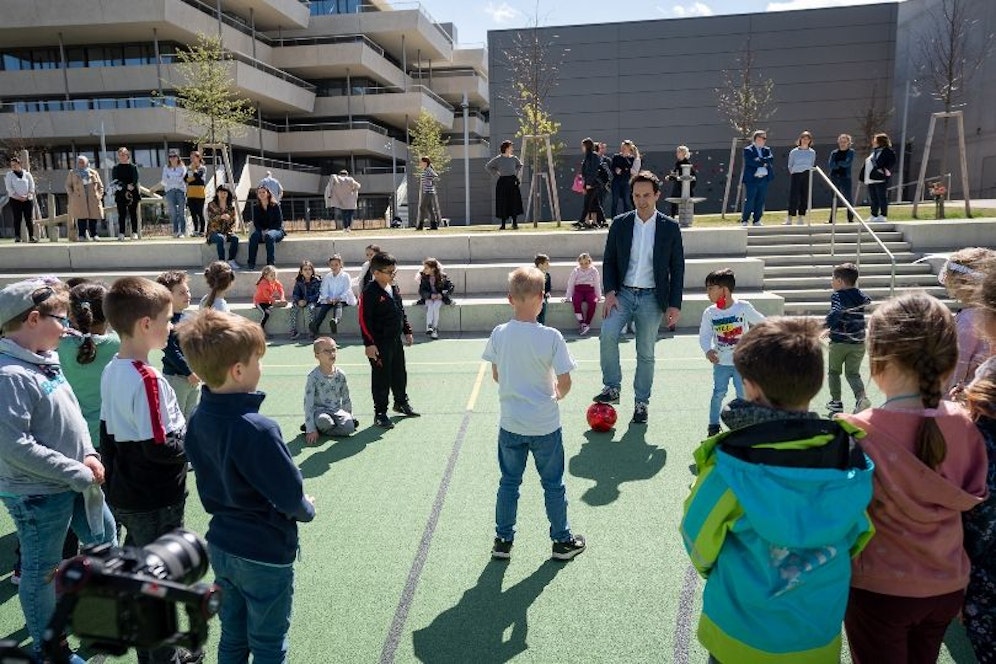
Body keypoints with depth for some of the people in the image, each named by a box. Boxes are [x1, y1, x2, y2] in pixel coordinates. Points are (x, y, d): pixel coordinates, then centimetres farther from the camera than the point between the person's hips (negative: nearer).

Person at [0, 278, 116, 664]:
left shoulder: (45, 360, 3)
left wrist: (88, 454, -3)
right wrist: (79, 473, -22)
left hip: (74, 484, 9)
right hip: (37, 494, -9)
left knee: (104, 538, 25)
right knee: (42, 569, 10)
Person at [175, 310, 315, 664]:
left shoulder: (198, 420, -5)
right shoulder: (257, 429, -30)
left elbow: (208, 487, 6)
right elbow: (291, 496, -23)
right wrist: (307, 508, -3)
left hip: (220, 546, 7)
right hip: (264, 555, -7)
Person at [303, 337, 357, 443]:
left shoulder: (340, 375, 0)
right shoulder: (313, 376, -12)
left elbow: (346, 399, 11)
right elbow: (308, 403, -15)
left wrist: (349, 417, 9)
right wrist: (311, 430, -19)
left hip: (336, 410, 4)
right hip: (319, 410, -4)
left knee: (349, 427, -24)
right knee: (324, 421, -38)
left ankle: (320, 430, -6)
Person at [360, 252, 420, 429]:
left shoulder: (394, 288, 8)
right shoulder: (370, 293, -17)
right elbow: (364, 320, -18)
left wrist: (407, 331, 19)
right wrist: (369, 344, -22)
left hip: (396, 340, 8)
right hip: (379, 344, -8)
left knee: (399, 374, 20)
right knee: (381, 378, 1)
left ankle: (401, 402, 39)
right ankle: (380, 413, 11)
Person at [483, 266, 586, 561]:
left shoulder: (498, 334, -10)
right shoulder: (551, 337, -19)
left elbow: (496, 375, 3)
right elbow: (565, 382, -14)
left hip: (510, 423, 3)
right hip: (545, 425, -2)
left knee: (509, 482, 17)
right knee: (553, 484, 15)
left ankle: (503, 540, 28)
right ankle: (562, 541, 29)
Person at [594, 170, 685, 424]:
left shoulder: (670, 227, -1)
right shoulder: (620, 224, 3)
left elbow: (677, 268, 2)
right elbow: (608, 260, 6)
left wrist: (674, 305, -3)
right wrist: (610, 292, -7)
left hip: (651, 297, -1)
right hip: (623, 293, 1)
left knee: (646, 353, 5)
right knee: (607, 335, -22)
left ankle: (641, 403, 18)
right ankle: (612, 387, -6)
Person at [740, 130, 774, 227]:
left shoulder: (767, 150, 16)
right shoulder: (748, 150, -1)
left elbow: (771, 160, -1)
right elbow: (752, 162, -15)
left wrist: (761, 160, -14)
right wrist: (765, 162, -7)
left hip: (764, 179, 5)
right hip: (751, 179, -5)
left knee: (760, 201, 6)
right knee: (749, 201, -5)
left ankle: (756, 220, 14)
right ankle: (744, 220, 3)